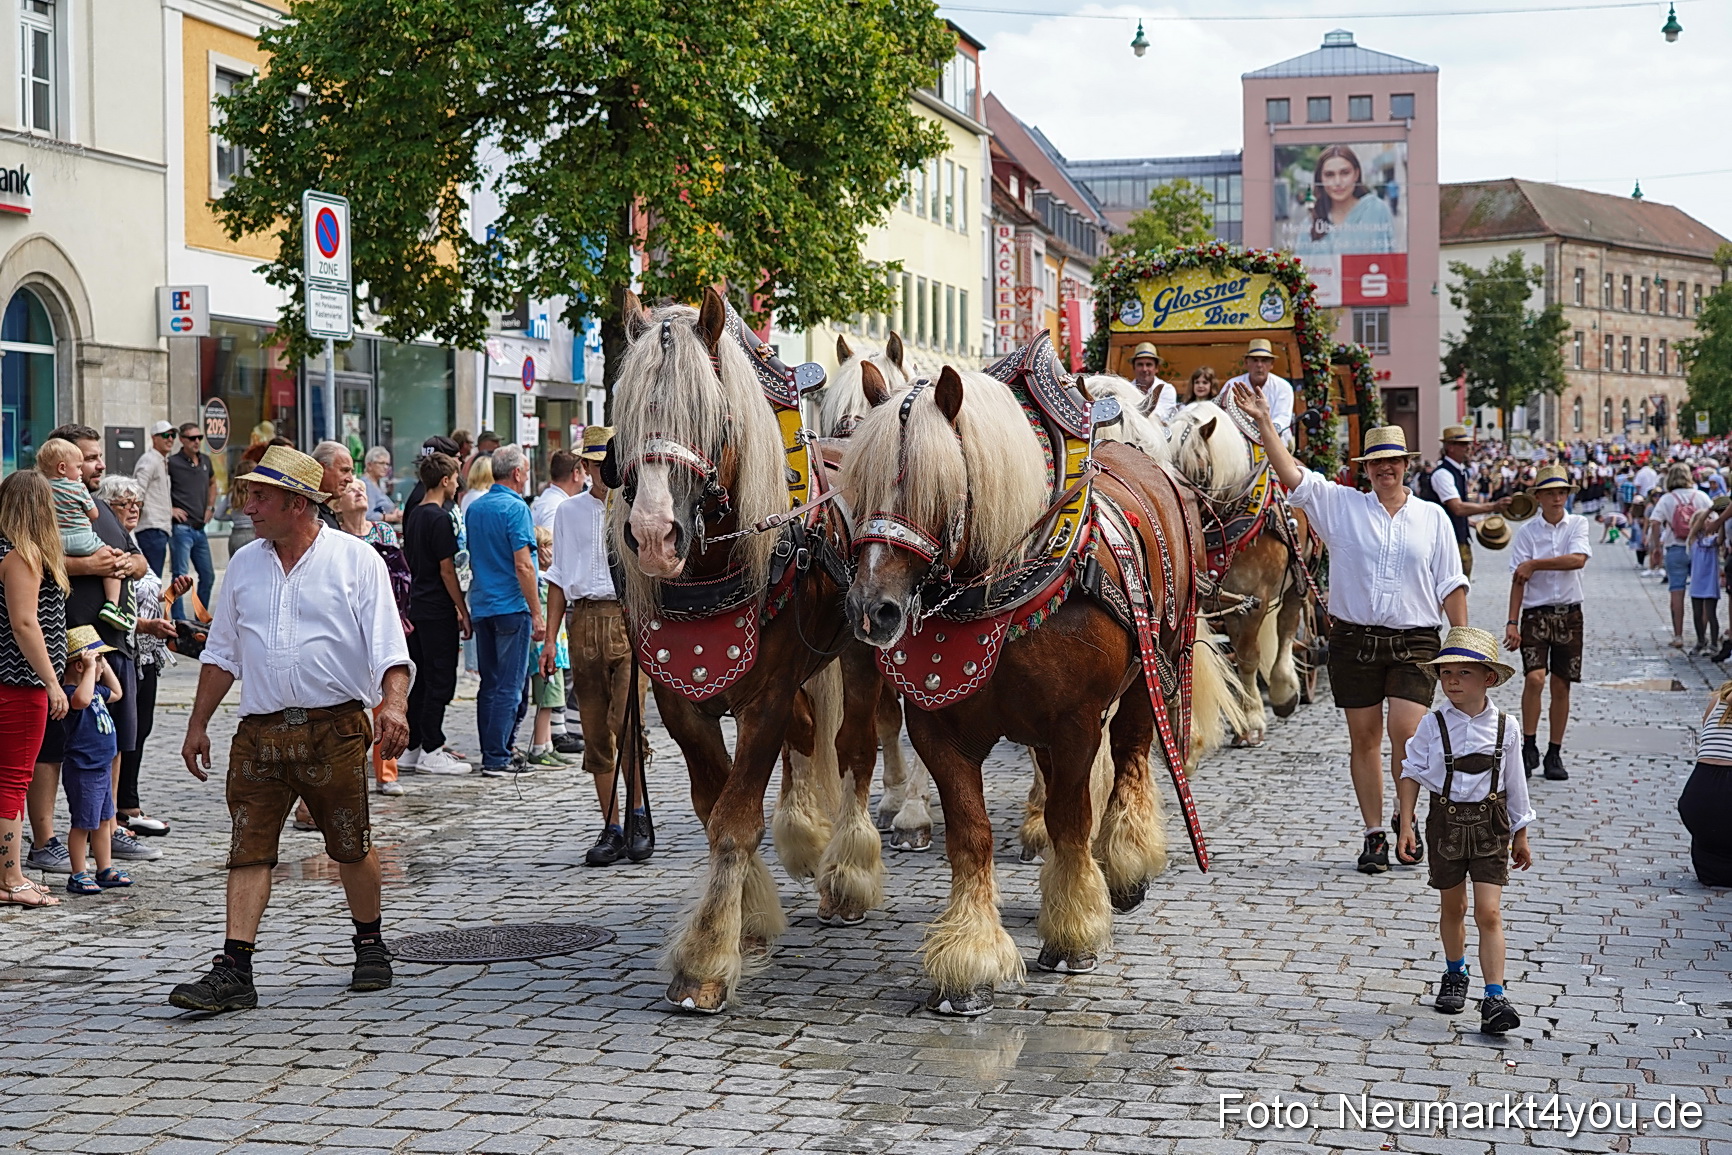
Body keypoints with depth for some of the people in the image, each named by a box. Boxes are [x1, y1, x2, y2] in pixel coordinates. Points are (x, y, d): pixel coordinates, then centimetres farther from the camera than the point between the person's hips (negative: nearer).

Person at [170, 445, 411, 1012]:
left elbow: (388, 646, -7)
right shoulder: (245, 564, 12)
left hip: (335, 729, -3)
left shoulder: (356, 559, -2)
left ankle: (370, 947, 28)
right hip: (259, 732, 3)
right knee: (248, 850, -5)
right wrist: (198, 724, 15)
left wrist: (393, 704, -23)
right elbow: (222, 652, 18)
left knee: (351, 847, 8)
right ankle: (234, 971, -7)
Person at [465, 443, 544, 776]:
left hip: (480, 606, 8)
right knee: (509, 686, -4)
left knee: (490, 683, 12)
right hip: (511, 607, -8)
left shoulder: (474, 508, 12)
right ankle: (497, 758, -4)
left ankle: (490, 752, 15)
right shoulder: (515, 508, -12)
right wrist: (537, 614, -13)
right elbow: (523, 566, -17)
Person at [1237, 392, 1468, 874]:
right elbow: (1291, 474, -4)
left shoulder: (1432, 517, 9)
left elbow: (1450, 585, 10)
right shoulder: (1342, 505, 5)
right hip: (1354, 639, 1)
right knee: (1363, 738, 5)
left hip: (1413, 642, -1)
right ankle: (1374, 834, 14)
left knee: (1406, 731, -13)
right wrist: (1264, 422, -11)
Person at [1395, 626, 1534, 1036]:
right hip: (1446, 821, 1)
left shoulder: (1504, 727, -4)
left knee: (1489, 912, -8)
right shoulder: (1432, 726, -7)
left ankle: (1495, 998, -10)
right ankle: (1455, 975, 39)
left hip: (1490, 824, -1)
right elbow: (1412, 773, -1)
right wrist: (1406, 826, -7)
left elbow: (1514, 784, 5)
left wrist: (1520, 835, 11)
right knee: (1452, 907, 16)